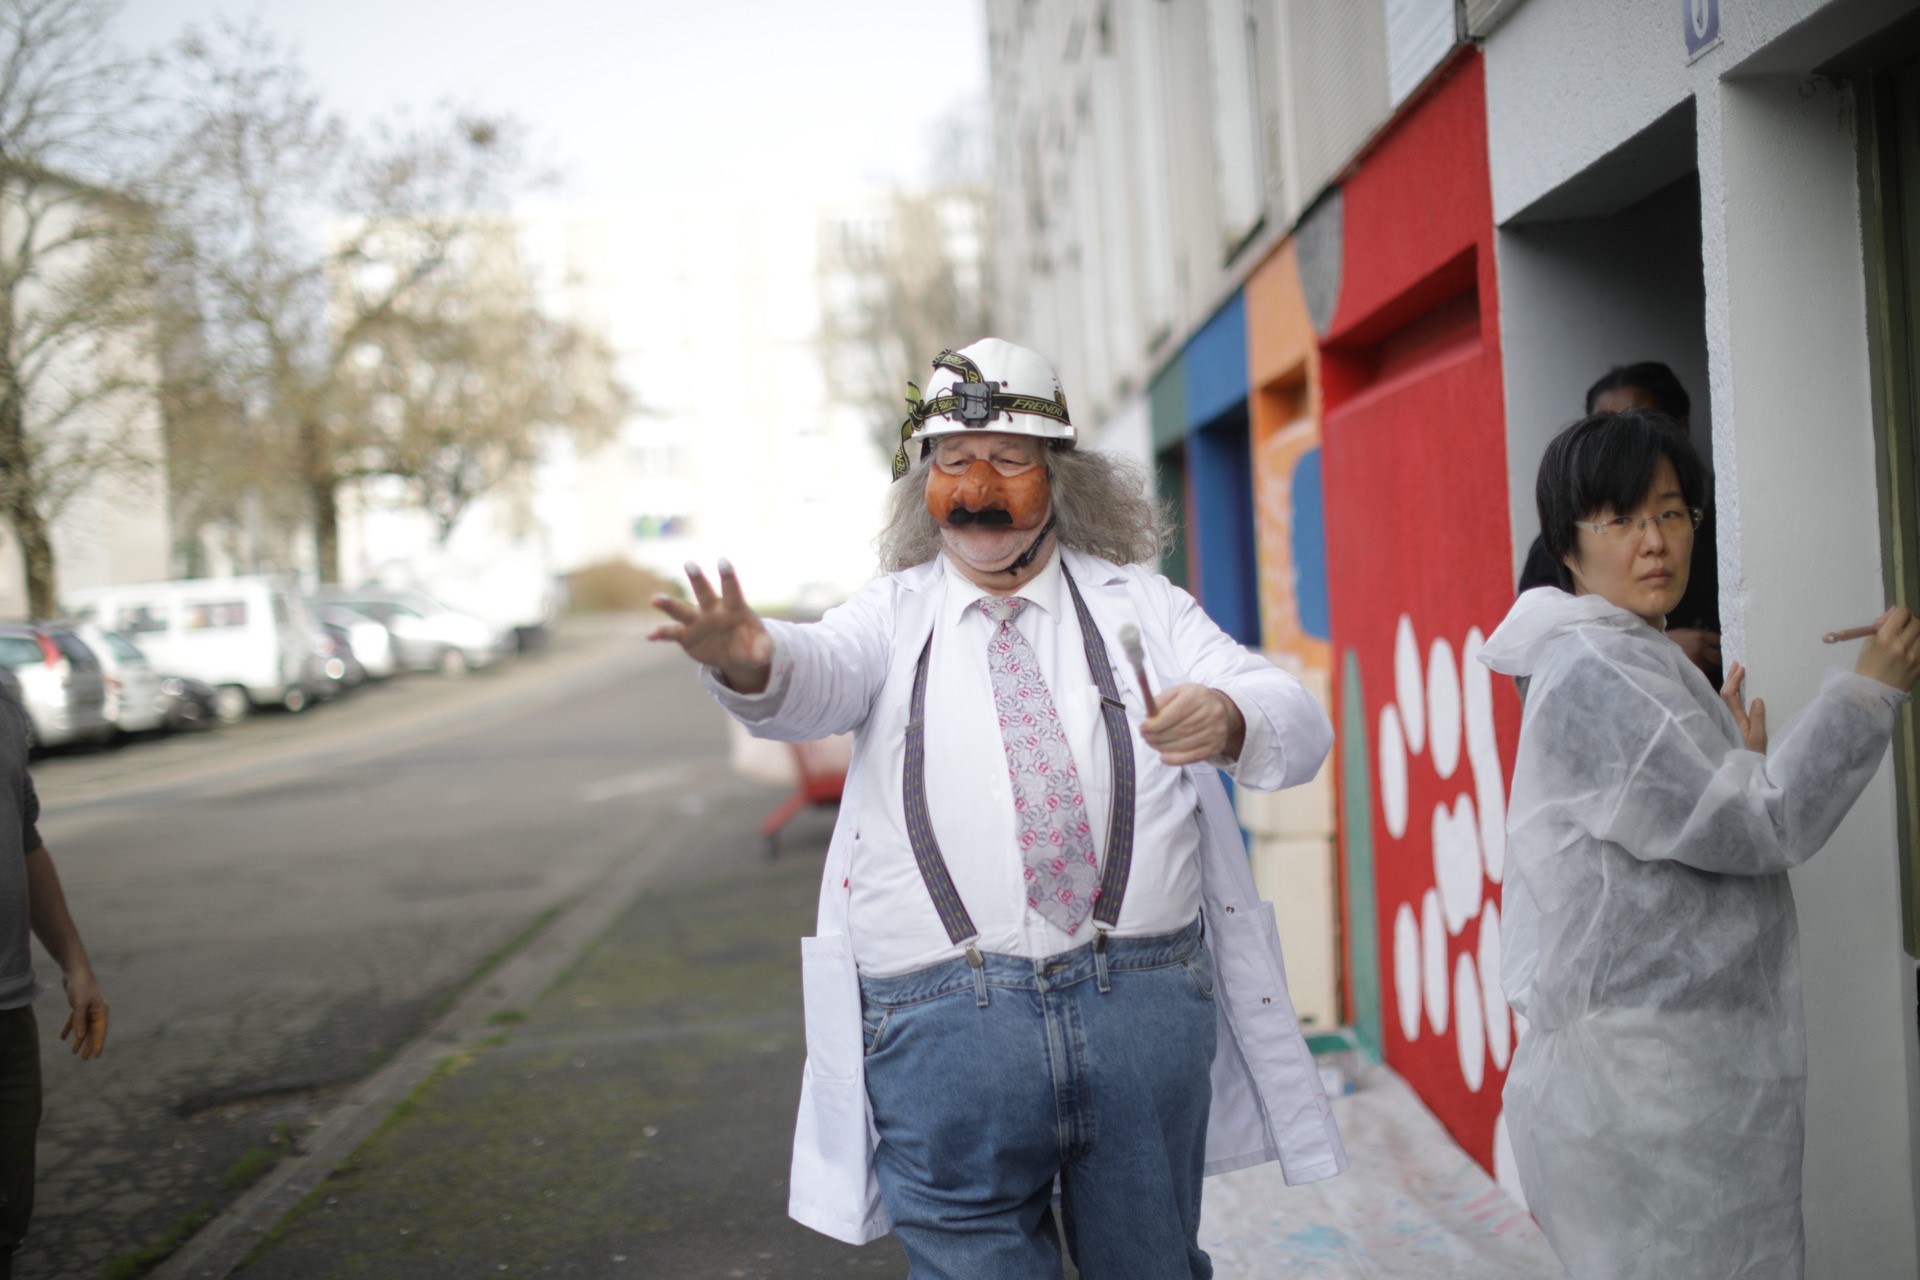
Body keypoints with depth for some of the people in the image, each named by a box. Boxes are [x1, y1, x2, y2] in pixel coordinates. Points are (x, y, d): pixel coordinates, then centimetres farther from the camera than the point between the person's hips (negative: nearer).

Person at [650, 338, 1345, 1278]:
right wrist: (749, 660, -34)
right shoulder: (895, 615, 12)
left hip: (1140, 1000, 1)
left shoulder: (1136, 603, 13)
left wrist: (1227, 718, -22)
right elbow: (818, 676, -10)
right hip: (946, 1020, -1)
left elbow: (1299, 723, 3)